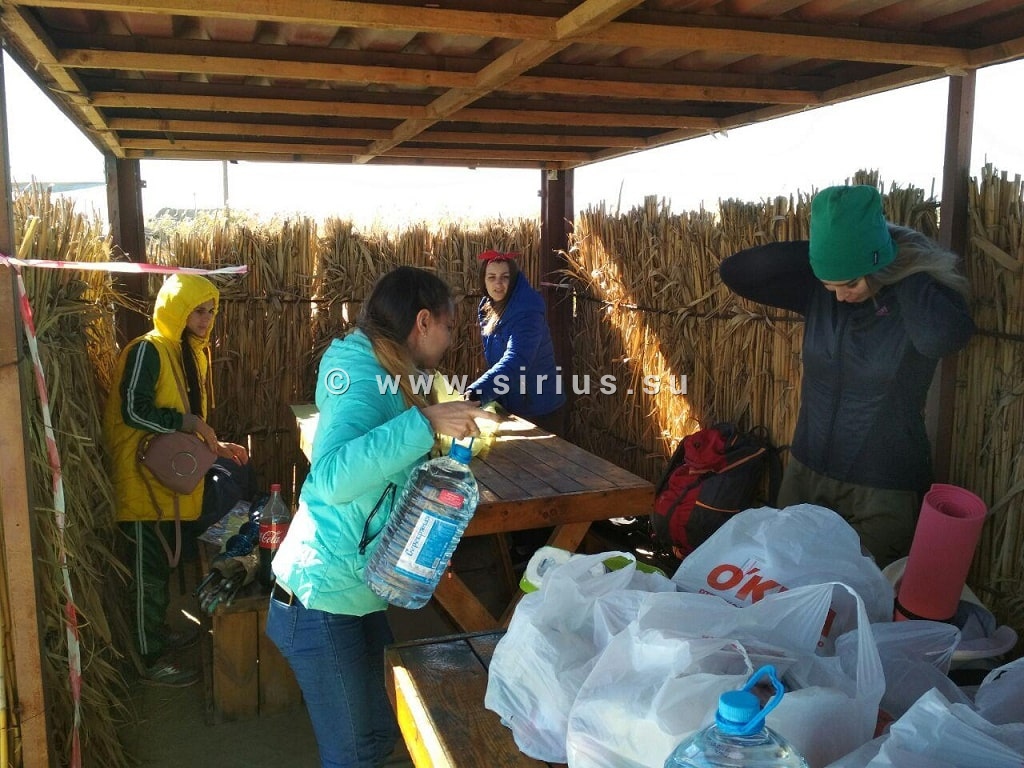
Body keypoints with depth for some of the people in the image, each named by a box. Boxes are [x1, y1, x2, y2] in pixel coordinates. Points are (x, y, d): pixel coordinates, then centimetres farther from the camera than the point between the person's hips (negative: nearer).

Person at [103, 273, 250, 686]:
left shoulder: (193, 353, 13)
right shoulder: (147, 350, -15)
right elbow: (134, 410, -23)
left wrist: (214, 444, 8)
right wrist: (190, 422, -21)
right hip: (144, 477, -9)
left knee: (164, 563, 20)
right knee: (149, 570, 1)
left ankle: (159, 631, 37)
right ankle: (152, 659, 12)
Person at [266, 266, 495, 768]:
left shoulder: (381, 376, 7)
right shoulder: (363, 380, -21)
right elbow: (331, 478, -38)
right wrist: (426, 422, -38)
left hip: (358, 595, 9)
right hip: (322, 603, -9)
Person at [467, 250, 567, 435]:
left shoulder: (526, 311, -24)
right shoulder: (487, 308, 1)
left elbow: (515, 362, -38)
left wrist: (476, 392, -50)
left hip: (540, 410, -8)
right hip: (510, 407, 8)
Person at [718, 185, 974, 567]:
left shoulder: (926, 295, -16)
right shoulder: (817, 290, -5)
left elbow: (944, 336, -39)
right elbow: (734, 272, -10)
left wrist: (902, 276, -24)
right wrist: (813, 252, -18)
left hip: (883, 492, -4)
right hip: (806, 474, 4)